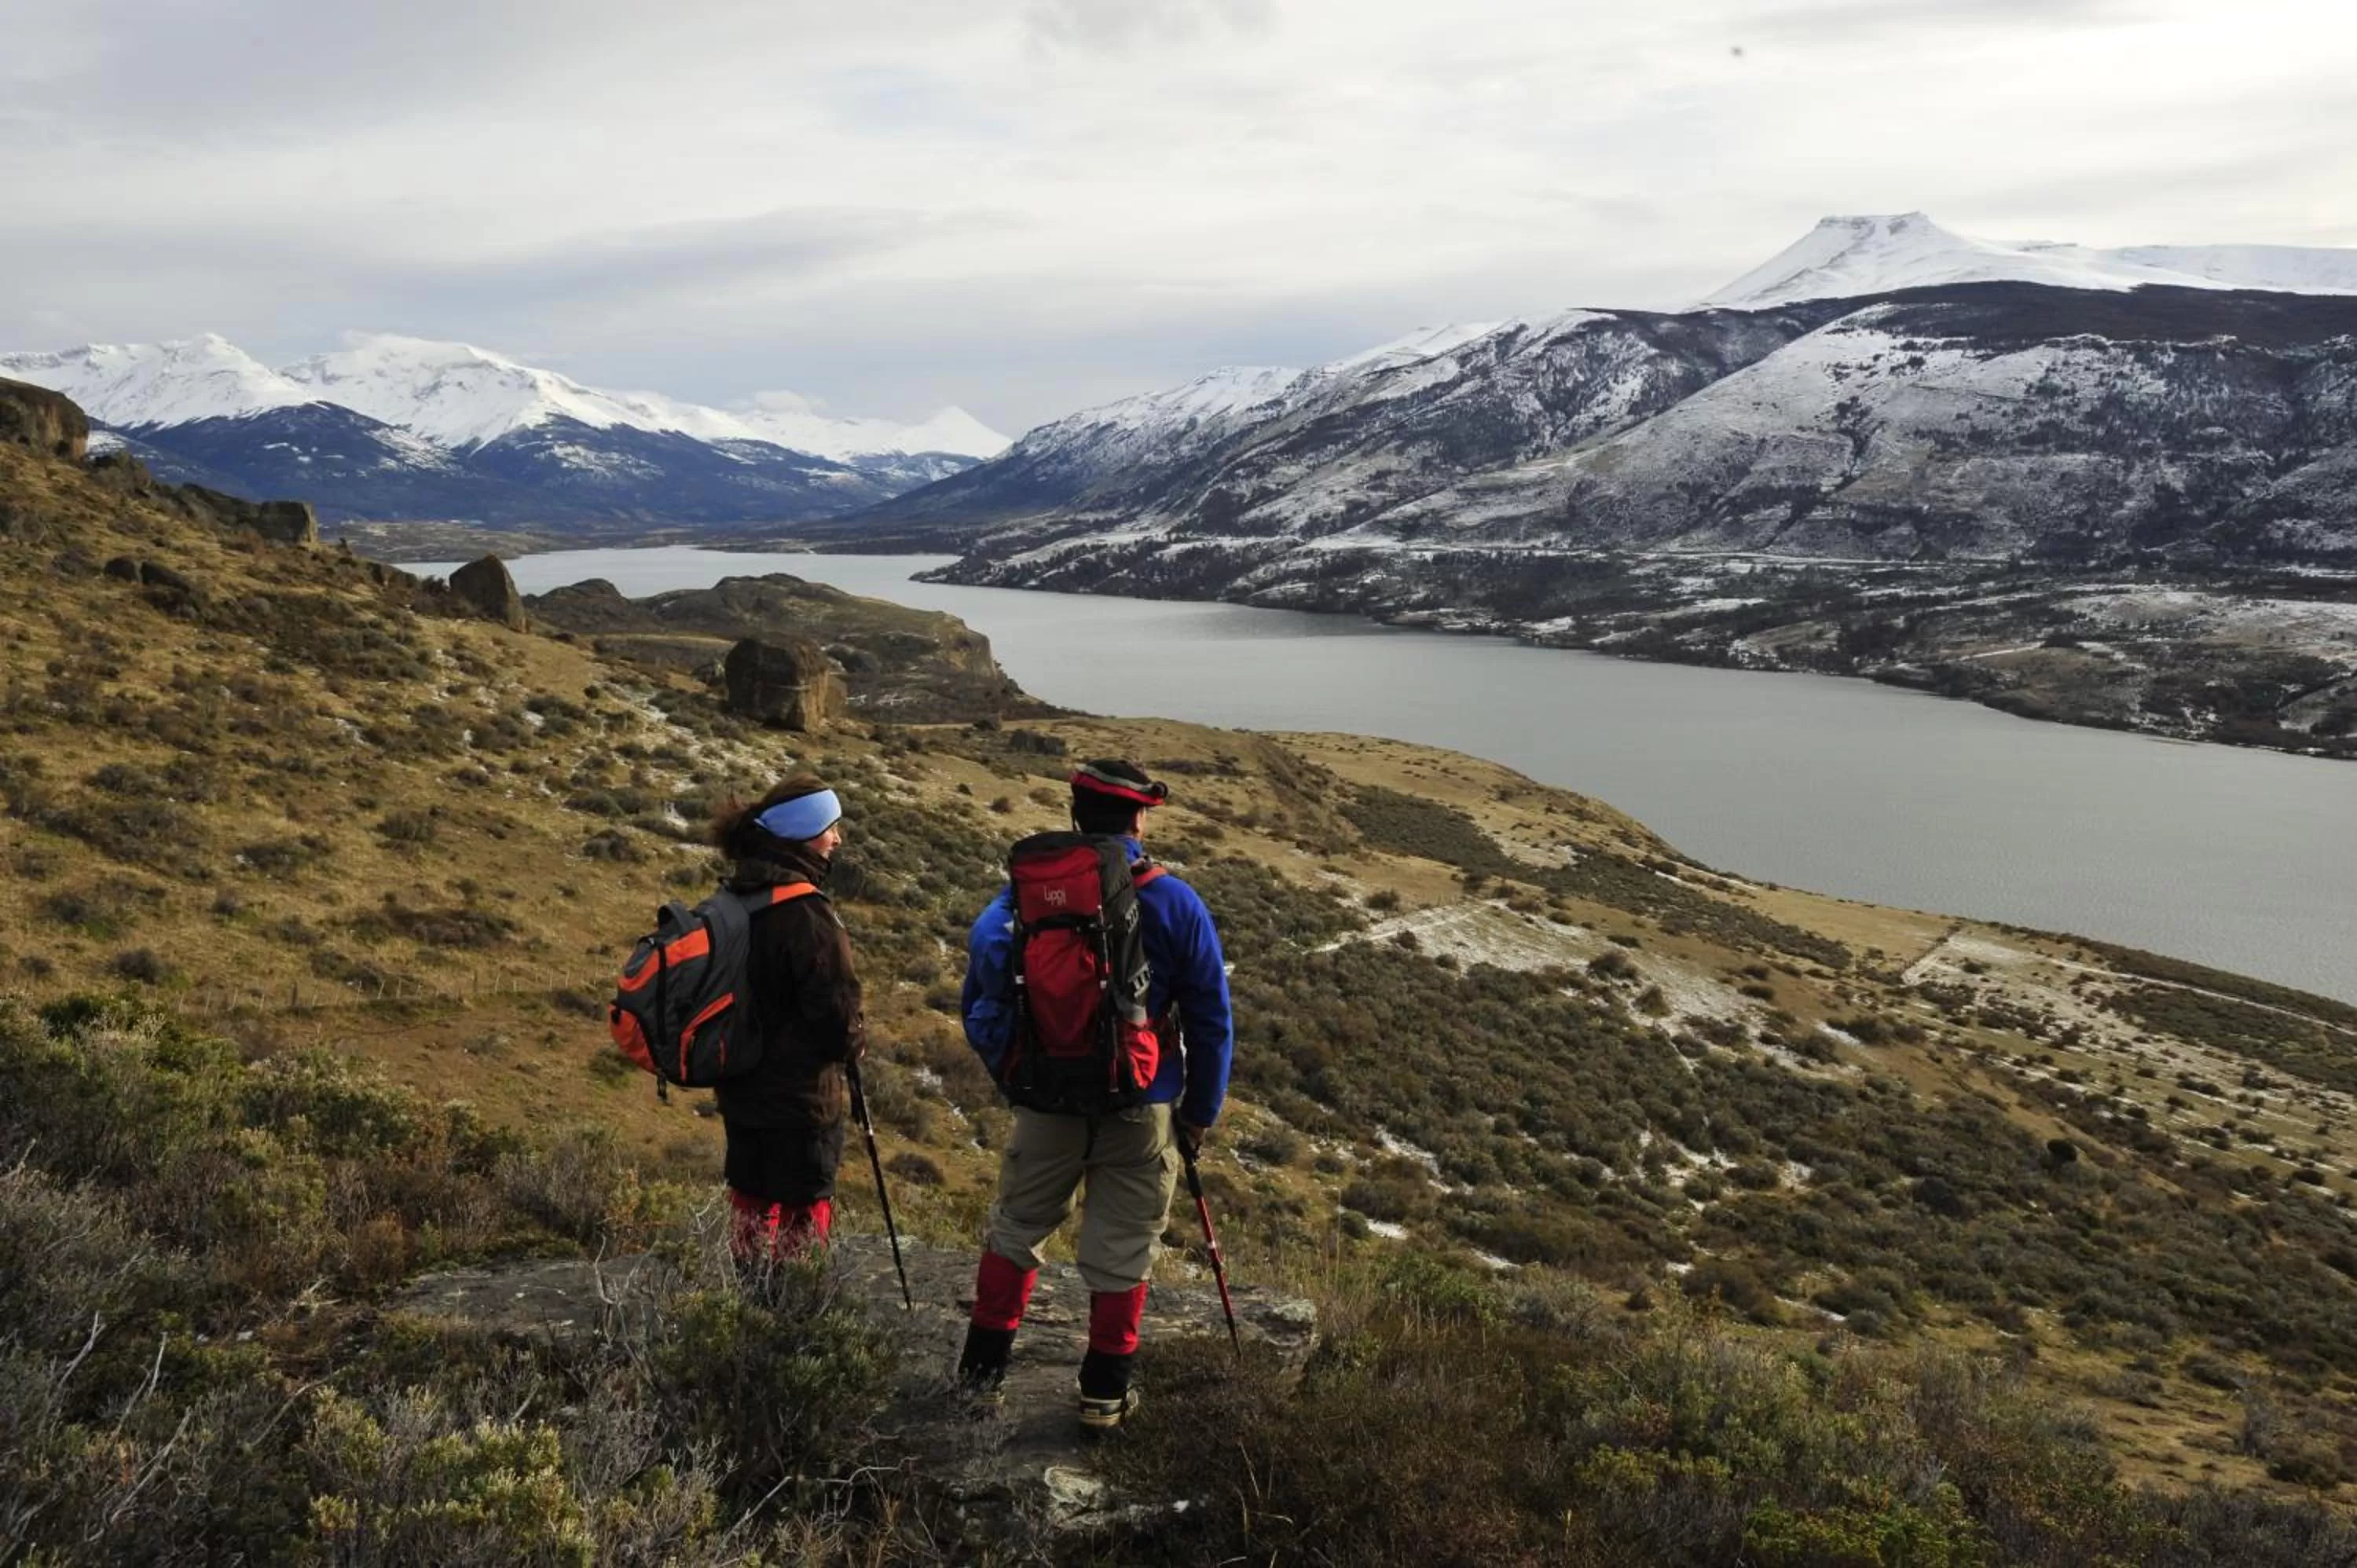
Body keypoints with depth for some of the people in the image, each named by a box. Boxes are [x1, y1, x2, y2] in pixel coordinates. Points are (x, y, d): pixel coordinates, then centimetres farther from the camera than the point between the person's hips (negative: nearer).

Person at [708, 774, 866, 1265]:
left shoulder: (738, 898, 3)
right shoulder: (807, 912, -22)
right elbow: (837, 1009, -22)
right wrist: (855, 1041, 0)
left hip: (742, 1089, 8)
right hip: (802, 1096, -8)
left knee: (753, 1206, 17)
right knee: (803, 1213, 3)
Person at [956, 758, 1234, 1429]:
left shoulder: (1027, 890, -6)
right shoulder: (1176, 905, -9)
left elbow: (980, 998, 0)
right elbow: (1211, 1022, -4)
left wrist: (1009, 1072, 14)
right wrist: (1200, 1111, 7)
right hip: (1141, 1109, -1)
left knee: (1017, 1225, 20)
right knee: (1121, 1249, 12)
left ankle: (984, 1361, 29)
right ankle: (1104, 1392, 20)